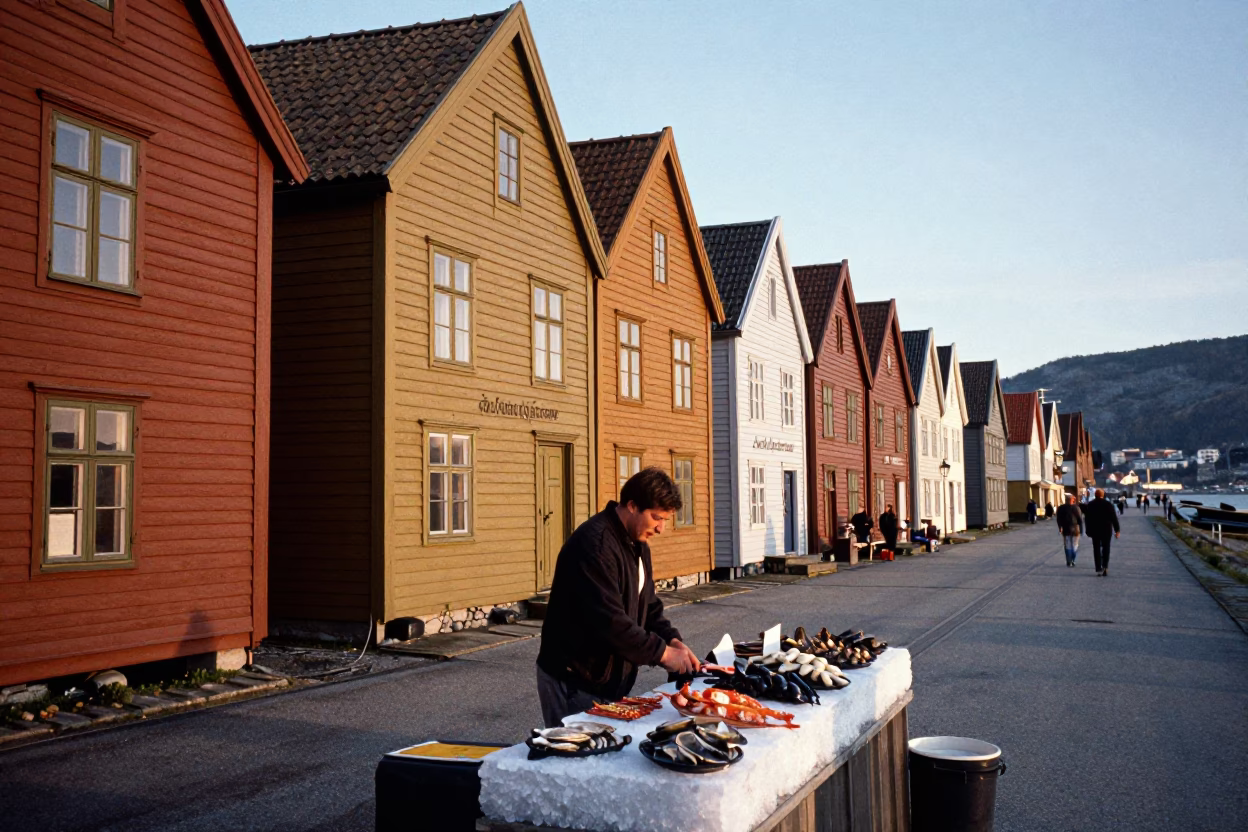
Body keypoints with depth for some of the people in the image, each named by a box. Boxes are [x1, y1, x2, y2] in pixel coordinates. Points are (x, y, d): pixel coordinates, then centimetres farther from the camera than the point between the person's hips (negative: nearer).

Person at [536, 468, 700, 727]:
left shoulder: (638, 544, 10)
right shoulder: (595, 543, -22)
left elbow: (648, 606, 15)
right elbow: (609, 620, -29)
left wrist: (673, 640, -3)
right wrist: (662, 653, -22)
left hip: (610, 680, 9)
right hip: (573, 683, -9)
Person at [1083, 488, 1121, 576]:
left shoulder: (1090, 505, 0)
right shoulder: (1108, 504, -4)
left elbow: (1087, 519, 3)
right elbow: (1114, 518, -5)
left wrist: (1088, 530, 10)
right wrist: (1117, 530, -1)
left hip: (1094, 531, 1)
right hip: (1106, 530, -1)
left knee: (1096, 549, 4)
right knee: (1106, 548, 11)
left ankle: (1098, 569, -1)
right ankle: (1105, 566, -3)